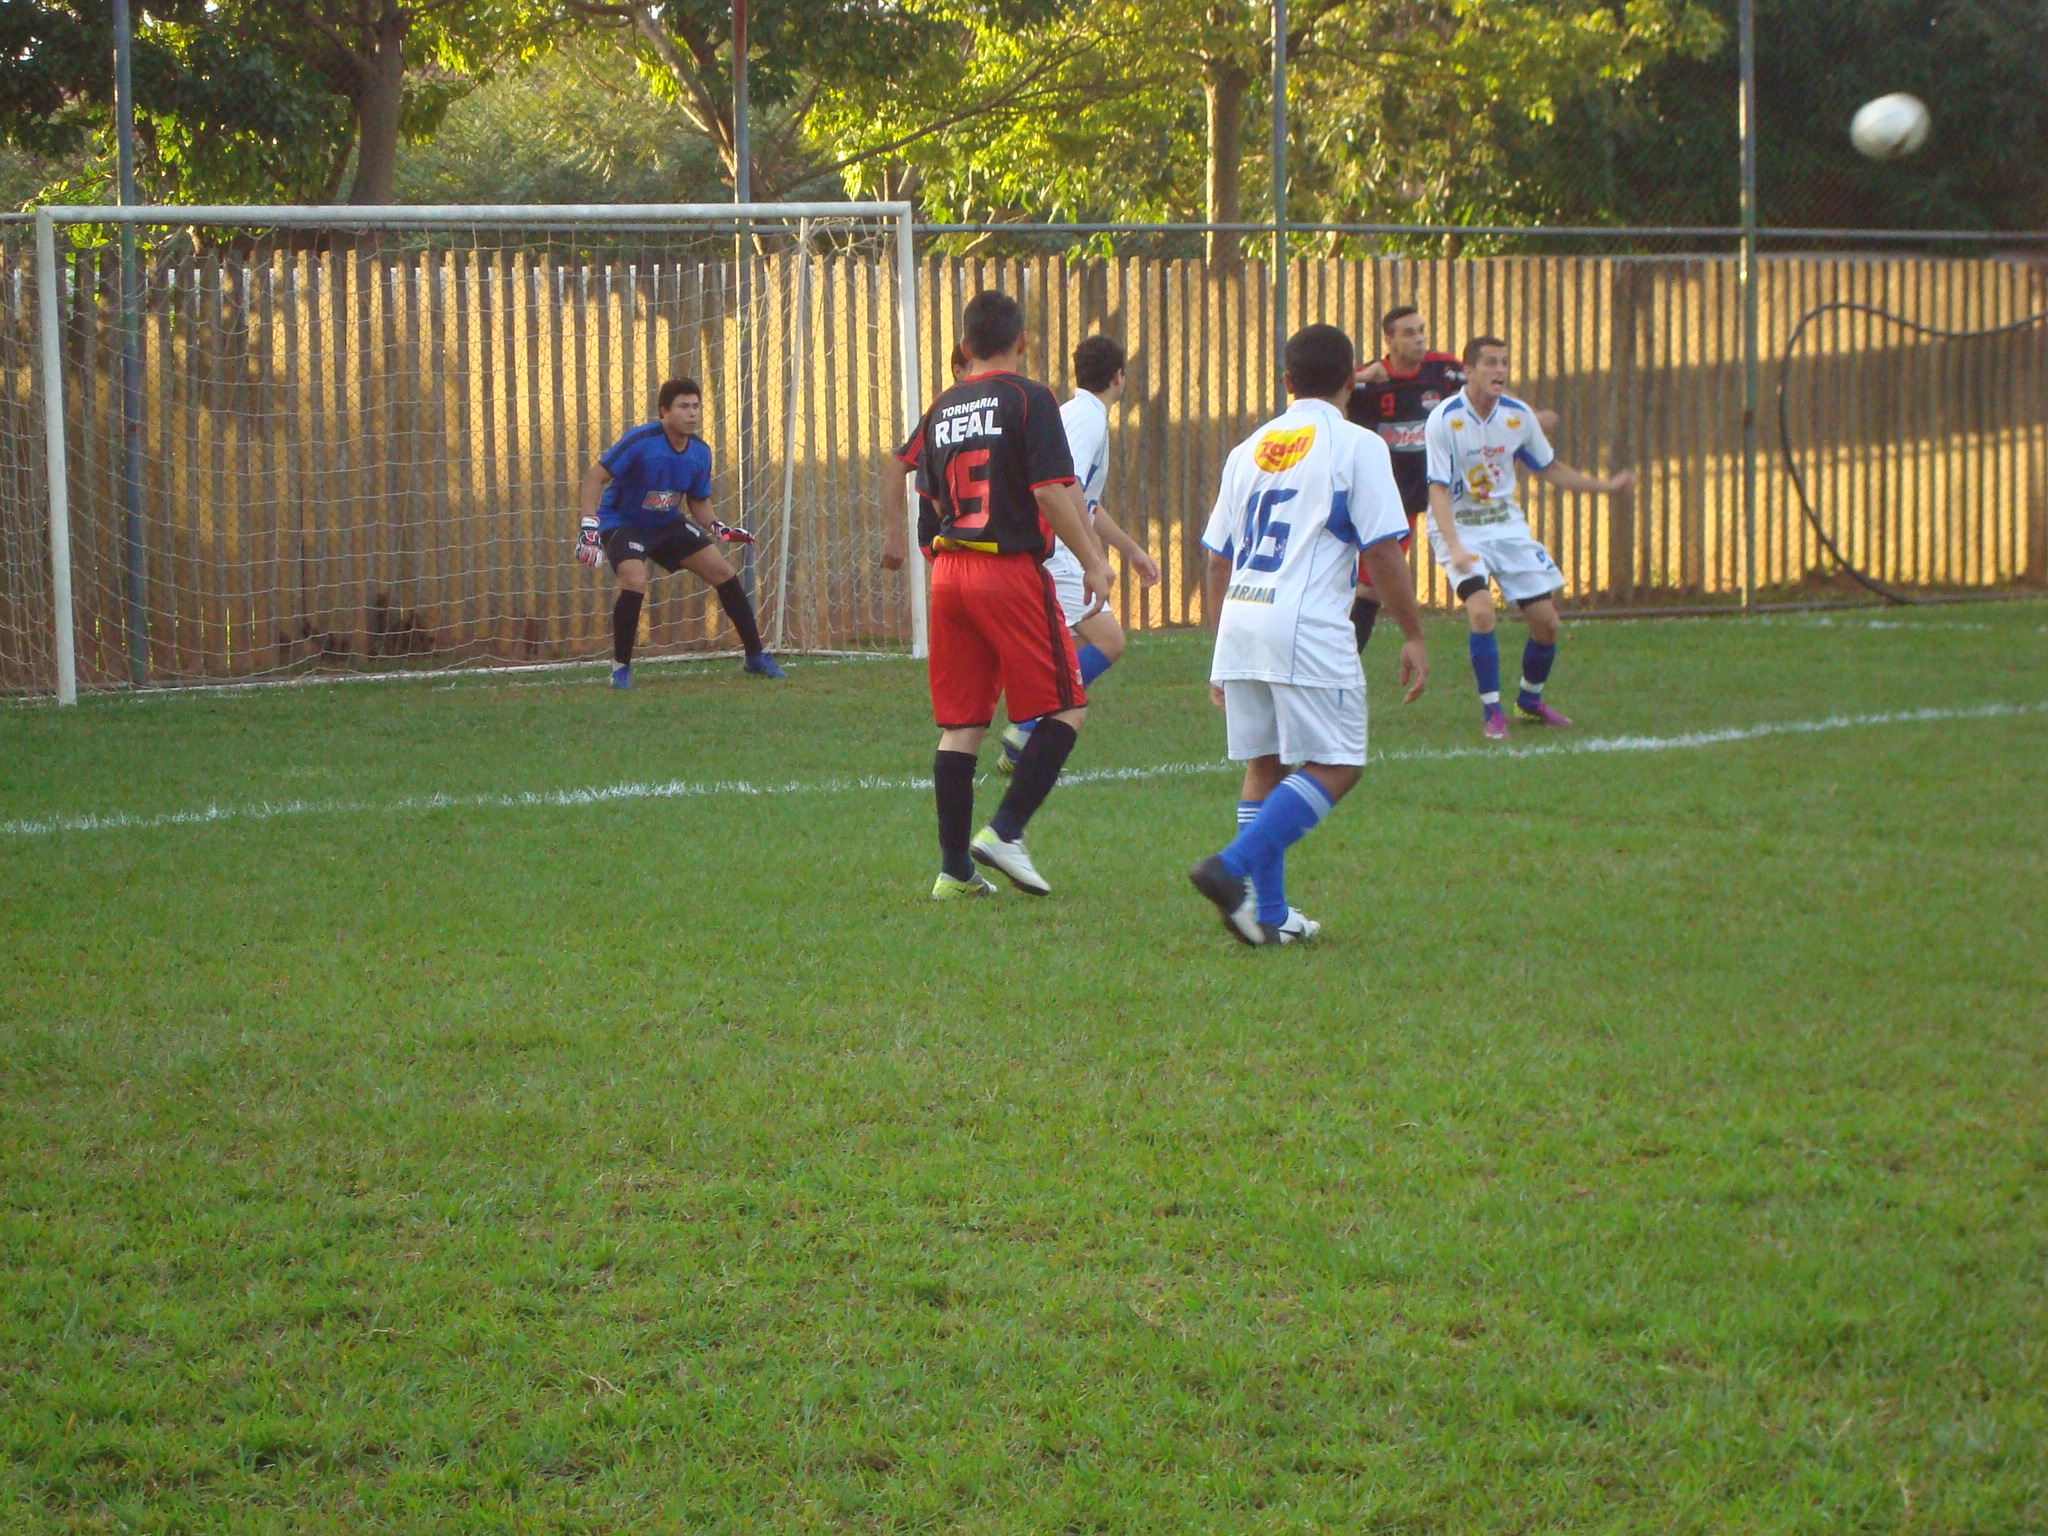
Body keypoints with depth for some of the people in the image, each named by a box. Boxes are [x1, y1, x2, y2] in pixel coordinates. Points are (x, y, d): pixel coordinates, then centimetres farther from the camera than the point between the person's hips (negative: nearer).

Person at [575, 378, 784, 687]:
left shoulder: (700, 452, -6)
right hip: (622, 522, -6)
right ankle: (621, 667, -12)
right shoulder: (641, 441, -25)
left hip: (668, 523, 6)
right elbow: (595, 476, -25)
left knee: (724, 573, 1)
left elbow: (699, 501, 8)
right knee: (635, 582, -31)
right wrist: (589, 526, -35)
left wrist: (716, 528, -13)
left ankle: (756, 656, 15)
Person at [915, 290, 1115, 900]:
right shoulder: (1029, 399, -5)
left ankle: (955, 869, 8)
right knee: (1065, 708, 3)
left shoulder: (942, 410, 13)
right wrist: (1092, 561, -5)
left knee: (960, 724, 8)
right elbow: (1052, 490, -12)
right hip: (1012, 570, -6)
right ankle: (1005, 831, -8)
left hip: (949, 572, 7)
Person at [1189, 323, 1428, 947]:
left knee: (1263, 766, 13)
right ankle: (1233, 867, -16)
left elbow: (1217, 558, 19)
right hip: (1306, 624, -7)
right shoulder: (1356, 446, -1)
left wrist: (1223, 648, 27)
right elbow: (1383, 550, -6)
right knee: (1336, 765, -2)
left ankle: (1267, 913, 11)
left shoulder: (1249, 449, 17)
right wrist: (1413, 636, 2)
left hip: (1239, 619, 7)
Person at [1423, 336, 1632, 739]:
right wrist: (1455, 548, -30)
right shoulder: (1444, 419, -16)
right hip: (1460, 527, -5)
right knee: (1481, 609, -26)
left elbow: (1550, 468, 15)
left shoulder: (1518, 416, -1)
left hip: (1508, 525, 5)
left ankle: (1530, 699, 27)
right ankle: (1491, 710, -11)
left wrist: (1604, 486, 7)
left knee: (1546, 619, 1)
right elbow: (1439, 489, -19)